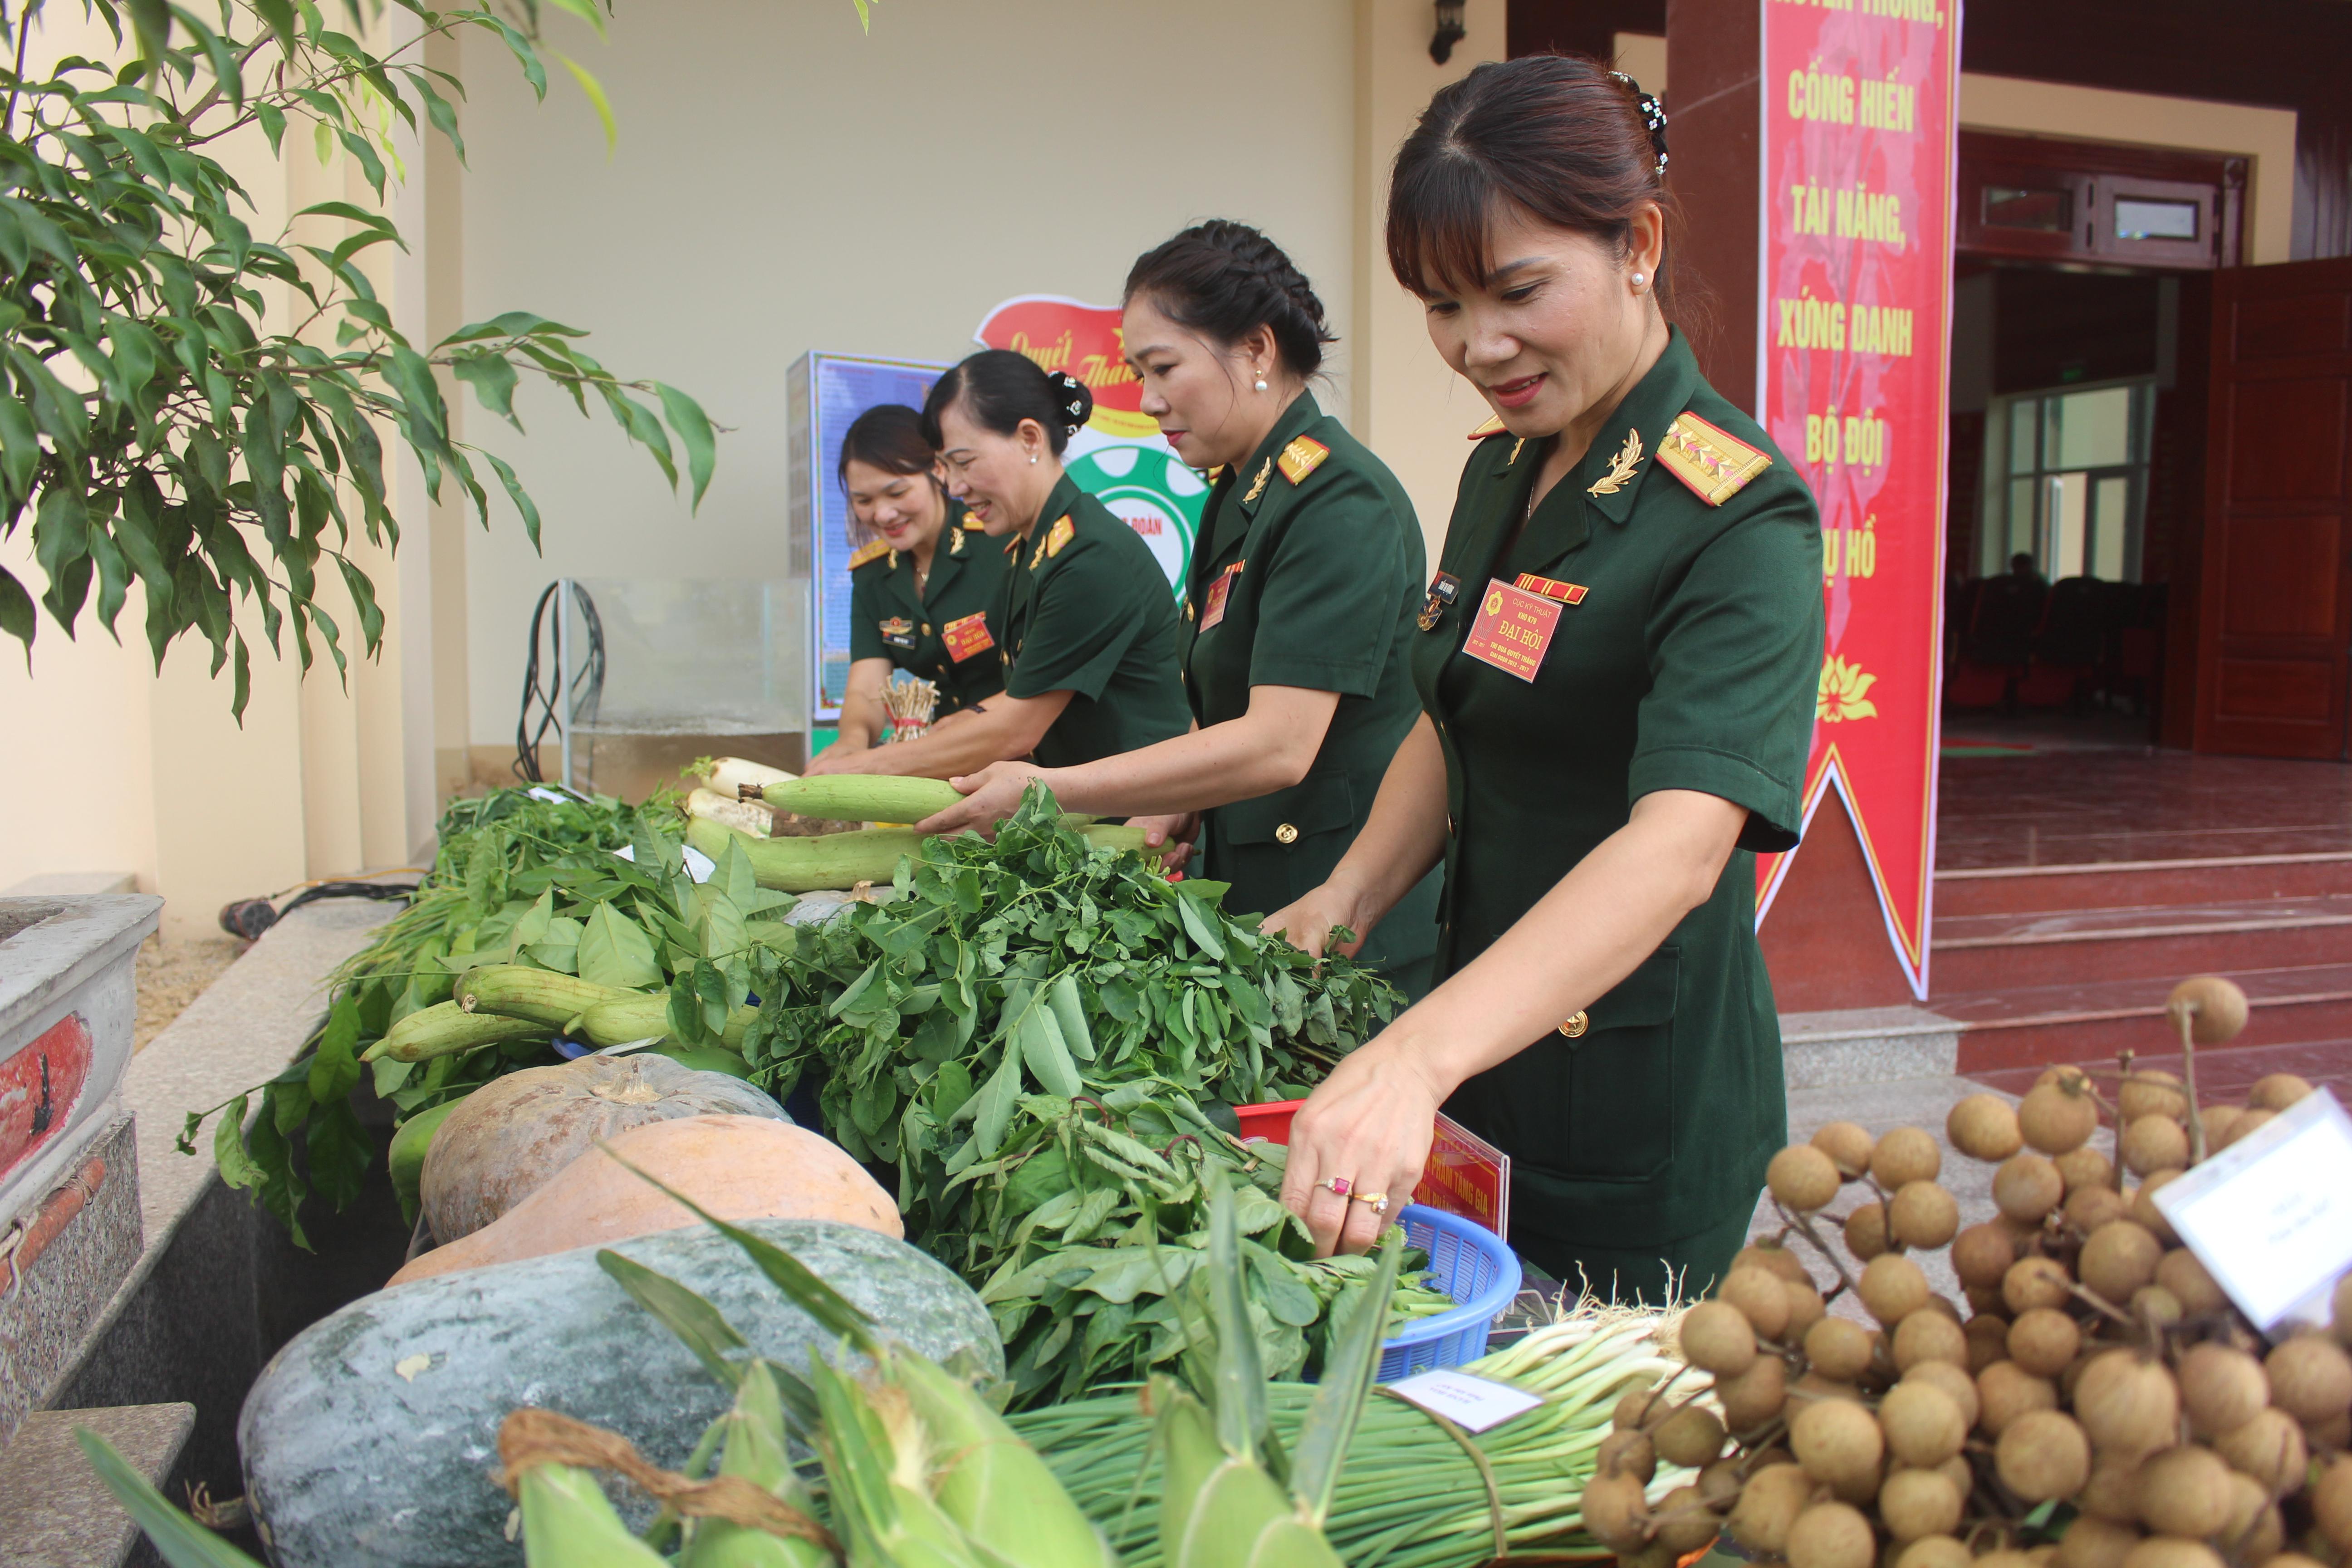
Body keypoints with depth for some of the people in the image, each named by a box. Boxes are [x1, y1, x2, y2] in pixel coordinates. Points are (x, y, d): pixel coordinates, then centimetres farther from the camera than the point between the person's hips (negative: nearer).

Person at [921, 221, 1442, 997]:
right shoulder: (1237, 497, 11)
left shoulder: (1339, 502, -17)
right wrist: (1175, 812, 1)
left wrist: (1049, 793, -24)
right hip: (1249, 890, 8)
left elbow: (1278, 745, -26)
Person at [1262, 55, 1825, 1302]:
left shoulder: (1738, 519, -21)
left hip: (1639, 1122, -7)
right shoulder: (1499, 473, 4)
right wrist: (1348, 899, -3)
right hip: (1480, 1062, 7)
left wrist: (1412, 1057, -47)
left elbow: (1680, 846, -34)